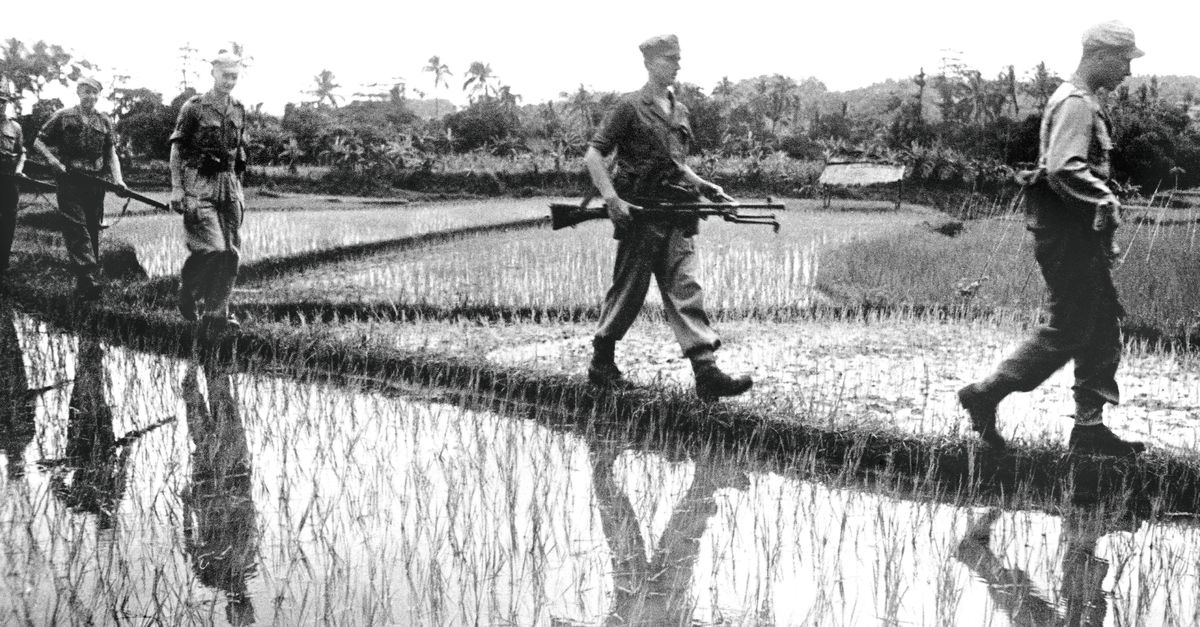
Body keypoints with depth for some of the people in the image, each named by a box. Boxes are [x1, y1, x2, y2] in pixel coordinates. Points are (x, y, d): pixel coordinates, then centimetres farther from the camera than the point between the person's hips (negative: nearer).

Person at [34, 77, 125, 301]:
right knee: (77, 231, -12)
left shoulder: (105, 122, 12)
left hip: (96, 184, 3)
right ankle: (90, 282, -21)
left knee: (93, 232, 6)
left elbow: (111, 154, 7)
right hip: (70, 181, -3)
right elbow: (38, 142, 10)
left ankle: (88, 285, 14)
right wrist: (51, 158, -10)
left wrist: (118, 179, -8)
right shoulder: (63, 116, 5)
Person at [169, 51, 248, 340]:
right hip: (199, 188, -5)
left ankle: (216, 316, 5)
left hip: (228, 187, 5)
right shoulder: (194, 108, -3)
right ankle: (188, 290, 12)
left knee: (230, 254, -1)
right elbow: (177, 150, -3)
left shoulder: (238, 110, 13)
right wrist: (177, 189, -9)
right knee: (212, 248, -16)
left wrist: (239, 190, 18)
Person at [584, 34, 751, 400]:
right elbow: (593, 156, -7)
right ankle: (601, 364, 20)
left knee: (684, 289, -3)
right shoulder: (631, 107, -4)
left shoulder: (680, 112, 16)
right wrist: (612, 198, -18)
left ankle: (707, 373, -9)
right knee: (628, 291, 3)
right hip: (639, 215, -6)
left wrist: (704, 187, 14)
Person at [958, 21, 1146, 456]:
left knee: (1103, 329, 10)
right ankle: (985, 395, 2)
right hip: (1066, 229, -11)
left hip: (1080, 232, 11)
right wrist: (1106, 200, -19)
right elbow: (1064, 171, -27)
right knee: (1068, 330, -6)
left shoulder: (1085, 102, 19)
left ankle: (1090, 428, 14)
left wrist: (1103, 201, 16)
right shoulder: (1074, 103, -14)